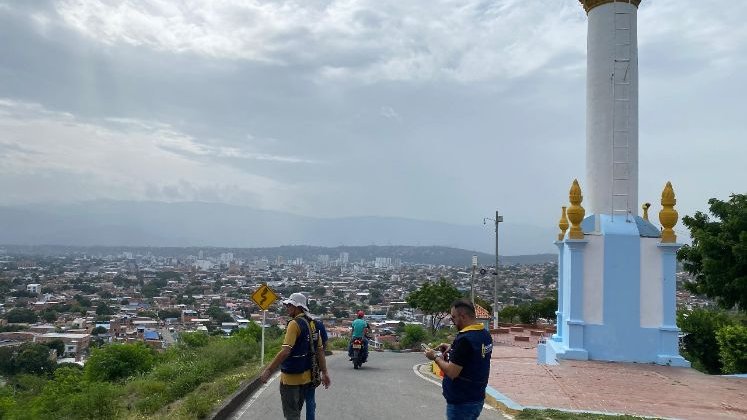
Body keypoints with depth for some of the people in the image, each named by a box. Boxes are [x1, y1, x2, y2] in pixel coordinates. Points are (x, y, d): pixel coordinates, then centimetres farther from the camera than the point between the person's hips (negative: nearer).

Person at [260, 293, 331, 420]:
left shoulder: (294, 324, -18)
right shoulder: (311, 324, 7)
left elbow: (285, 351, -26)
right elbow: (320, 350, 9)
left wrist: (268, 370, -23)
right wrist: (324, 373, 12)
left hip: (291, 377, -8)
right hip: (306, 376, 8)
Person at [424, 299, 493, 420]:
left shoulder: (464, 339, -24)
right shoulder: (485, 334, 4)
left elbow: (452, 372, -23)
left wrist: (436, 357, -8)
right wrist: (452, 348, 9)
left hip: (461, 403, -9)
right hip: (477, 399, 9)